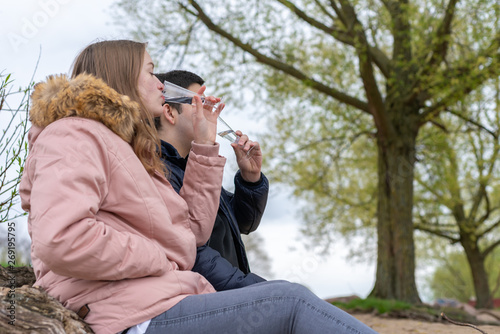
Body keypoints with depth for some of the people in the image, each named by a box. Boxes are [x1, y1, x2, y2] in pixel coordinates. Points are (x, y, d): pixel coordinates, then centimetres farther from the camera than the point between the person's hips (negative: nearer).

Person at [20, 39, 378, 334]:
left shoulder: (129, 151, 28)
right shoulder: (73, 136, -3)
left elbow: (193, 226, 23)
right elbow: (61, 240, -21)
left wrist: (205, 145, 19)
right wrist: (158, 260, -12)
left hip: (165, 298, 9)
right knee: (289, 300, -19)